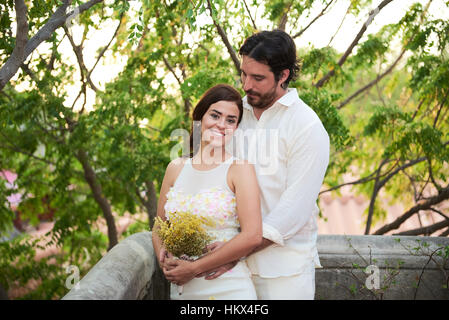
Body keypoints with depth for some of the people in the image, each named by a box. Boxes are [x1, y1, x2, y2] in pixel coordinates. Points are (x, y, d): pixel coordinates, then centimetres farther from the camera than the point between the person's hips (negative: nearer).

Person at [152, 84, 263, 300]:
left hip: (228, 289, -4)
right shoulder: (176, 168, 6)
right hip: (180, 289, 4)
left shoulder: (240, 169, -7)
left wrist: (195, 268, -15)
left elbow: (252, 236, -16)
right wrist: (164, 260, -7)